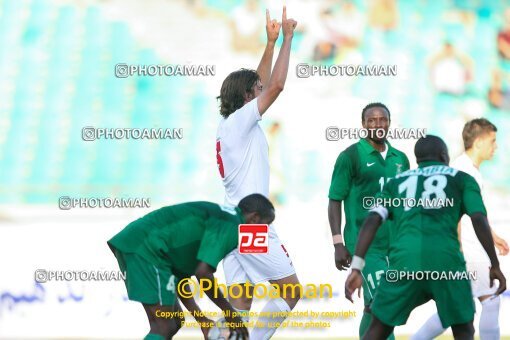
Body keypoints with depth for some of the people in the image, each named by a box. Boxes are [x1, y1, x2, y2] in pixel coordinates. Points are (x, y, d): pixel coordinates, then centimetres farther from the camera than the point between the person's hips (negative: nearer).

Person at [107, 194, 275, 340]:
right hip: (147, 248, -10)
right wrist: (230, 313, -7)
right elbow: (203, 273, -19)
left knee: (174, 321, 15)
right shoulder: (231, 226, -7)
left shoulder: (220, 216, 22)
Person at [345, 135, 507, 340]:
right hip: (446, 259, -2)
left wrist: (356, 268, 4)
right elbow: (479, 220, 5)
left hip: (405, 260, 2)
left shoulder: (396, 183, 27)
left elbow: (371, 221, 11)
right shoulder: (461, 179, 22)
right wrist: (495, 265, 10)